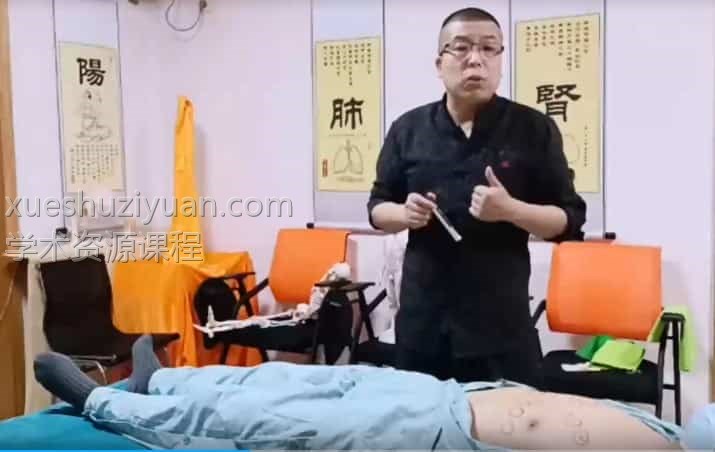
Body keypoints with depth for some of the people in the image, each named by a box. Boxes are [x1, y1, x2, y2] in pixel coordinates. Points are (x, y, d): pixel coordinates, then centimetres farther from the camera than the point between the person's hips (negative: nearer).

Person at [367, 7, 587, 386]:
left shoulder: (534, 129, 0)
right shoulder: (407, 128, 7)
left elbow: (570, 221, 0)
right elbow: (377, 207, 13)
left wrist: (510, 209, -18)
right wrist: (405, 214, -9)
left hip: (502, 321, -2)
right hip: (422, 318, 2)